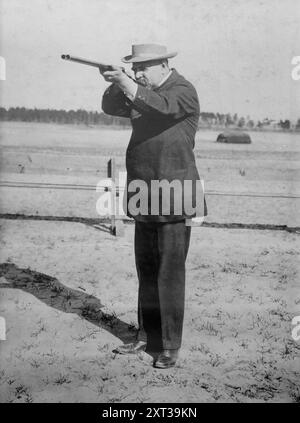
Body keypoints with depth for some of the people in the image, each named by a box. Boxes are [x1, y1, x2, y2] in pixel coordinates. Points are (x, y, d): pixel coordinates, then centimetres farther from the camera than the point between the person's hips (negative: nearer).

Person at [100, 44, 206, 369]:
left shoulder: (184, 91, -7)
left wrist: (127, 84, -33)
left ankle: (170, 345, 9)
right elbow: (110, 108, 8)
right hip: (145, 197, 7)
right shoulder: (142, 92, 15)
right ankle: (146, 335, 26)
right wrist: (116, 83, -9)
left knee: (169, 274, -3)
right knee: (146, 271, 13)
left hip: (174, 198, -7)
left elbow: (162, 107, -26)